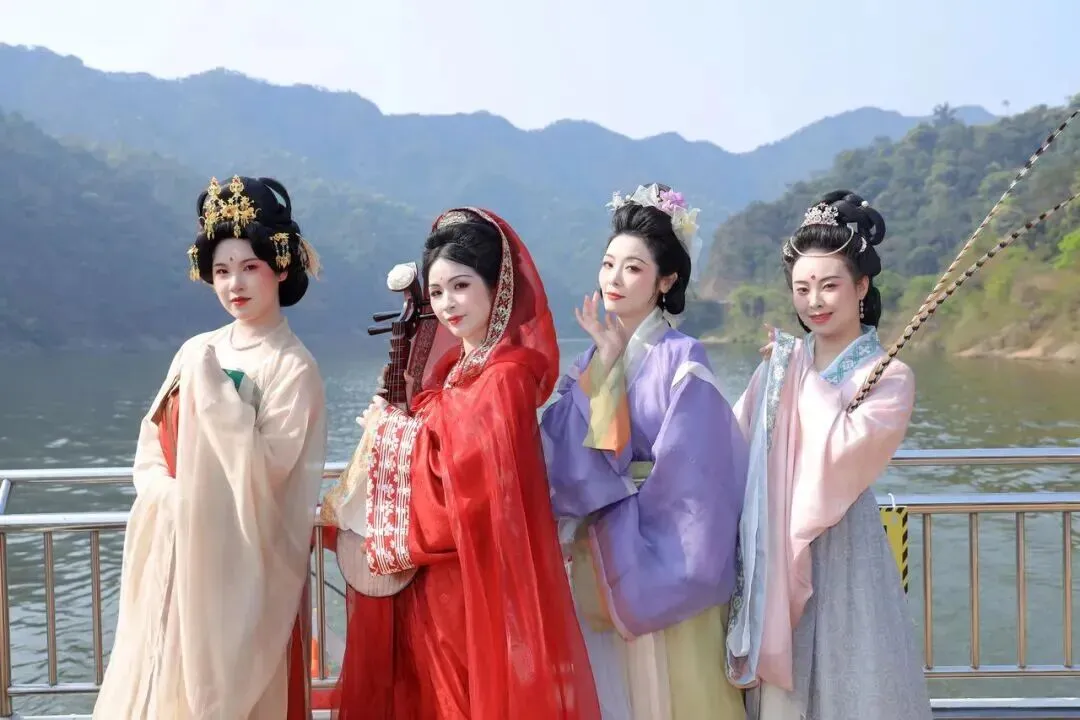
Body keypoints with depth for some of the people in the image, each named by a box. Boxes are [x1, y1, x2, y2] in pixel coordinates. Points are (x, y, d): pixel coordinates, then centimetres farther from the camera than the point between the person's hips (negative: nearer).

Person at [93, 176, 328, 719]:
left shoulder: (292, 368, -11)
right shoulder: (196, 351, 7)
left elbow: (267, 468, -19)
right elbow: (152, 444, 9)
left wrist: (215, 393, -19)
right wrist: (172, 493, -10)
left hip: (242, 558, -6)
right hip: (177, 549, 6)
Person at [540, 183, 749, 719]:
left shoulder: (681, 359, -12)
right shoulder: (594, 357, 6)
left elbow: (687, 473, -15)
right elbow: (562, 449, -6)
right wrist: (603, 361, -12)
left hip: (660, 564, -6)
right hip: (601, 564, 6)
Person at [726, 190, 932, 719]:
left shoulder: (890, 377, -7)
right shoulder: (782, 361, 6)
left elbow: (841, 453, -21)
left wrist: (800, 377, -13)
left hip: (840, 549, -4)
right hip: (775, 550, 4)